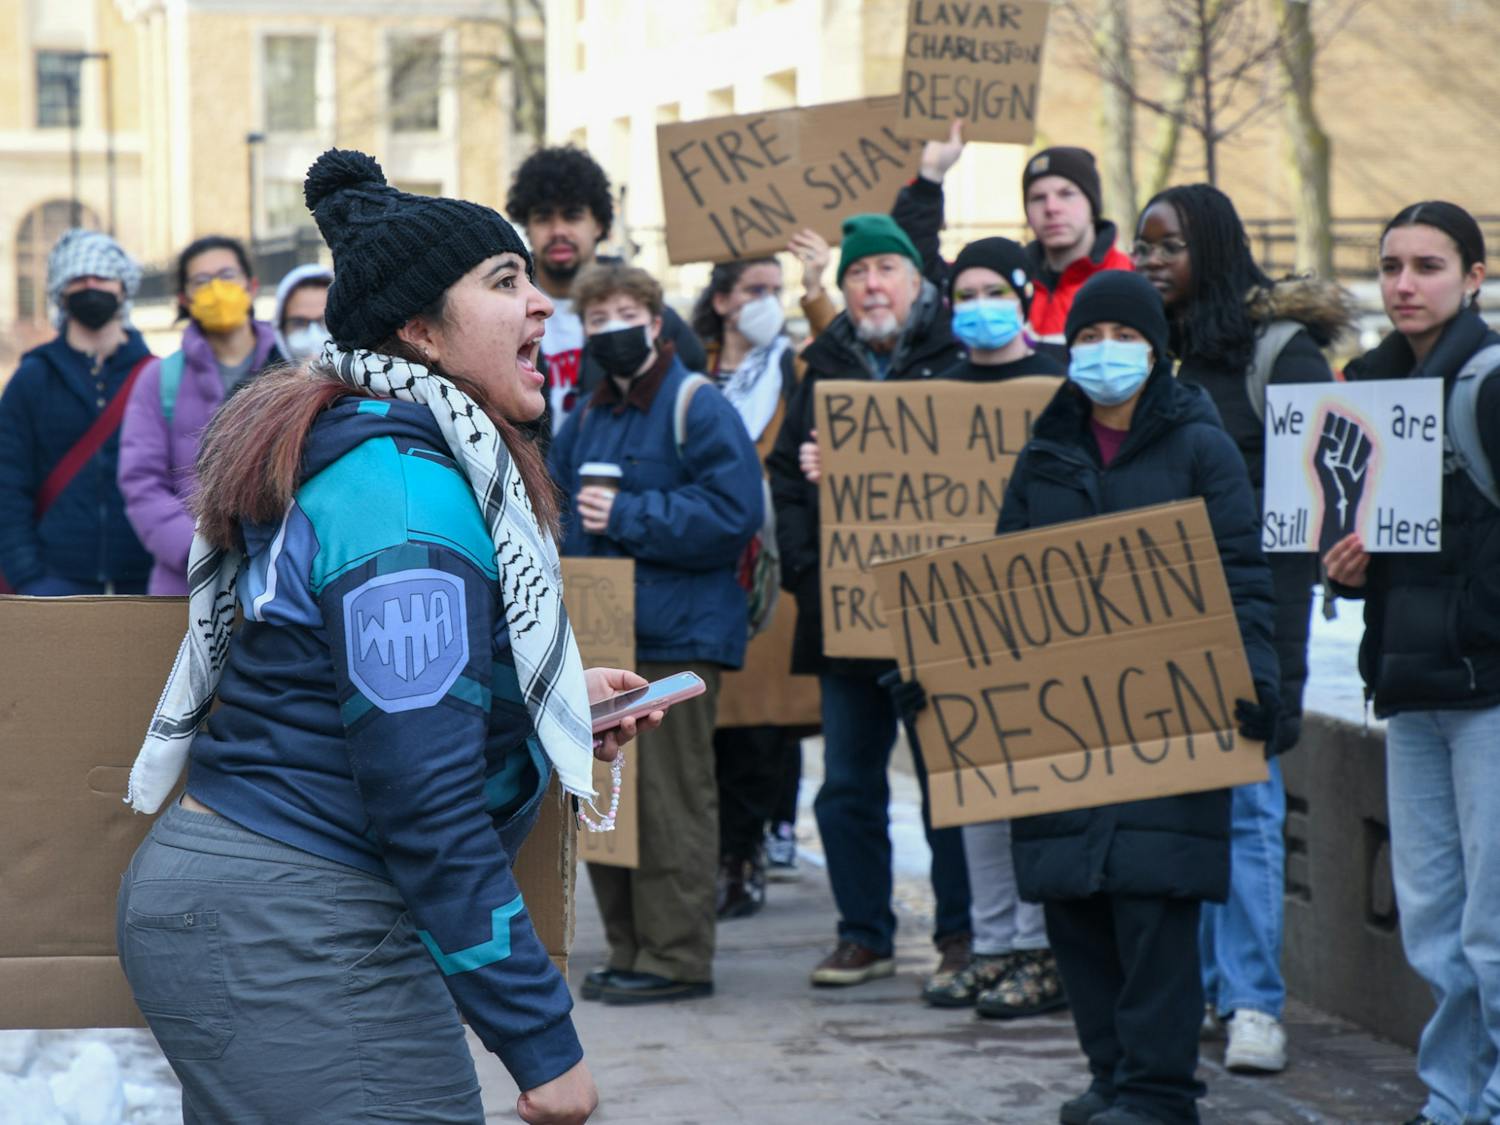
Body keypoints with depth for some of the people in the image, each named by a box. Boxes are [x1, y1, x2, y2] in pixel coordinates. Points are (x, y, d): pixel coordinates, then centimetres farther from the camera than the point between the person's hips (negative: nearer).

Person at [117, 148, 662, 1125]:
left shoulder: (344, 453, 14)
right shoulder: (410, 491, -16)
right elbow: (421, 799, -22)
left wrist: (556, 698, 24)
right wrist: (545, 1041, -19)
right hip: (292, 941, -11)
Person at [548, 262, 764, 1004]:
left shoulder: (698, 408, -7)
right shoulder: (589, 416, 16)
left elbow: (733, 514, -17)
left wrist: (628, 517, -18)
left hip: (677, 636, -8)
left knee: (669, 797, -5)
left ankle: (677, 957, 0)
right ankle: (629, 949, 19)